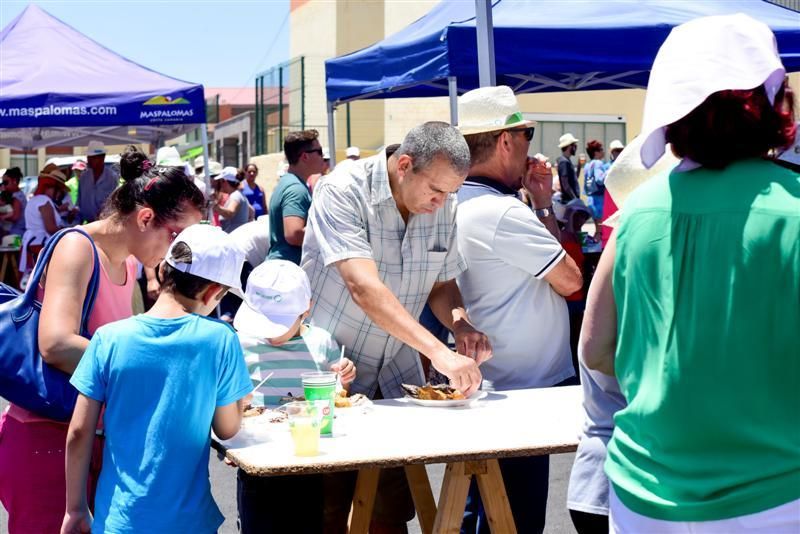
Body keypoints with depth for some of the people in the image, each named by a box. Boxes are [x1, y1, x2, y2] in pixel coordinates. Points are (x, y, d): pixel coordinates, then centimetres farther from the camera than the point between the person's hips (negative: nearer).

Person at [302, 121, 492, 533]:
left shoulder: (443, 206, -2)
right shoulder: (344, 191, -20)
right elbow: (364, 287, -32)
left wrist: (460, 325, -14)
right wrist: (438, 352, -40)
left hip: (397, 375, 5)